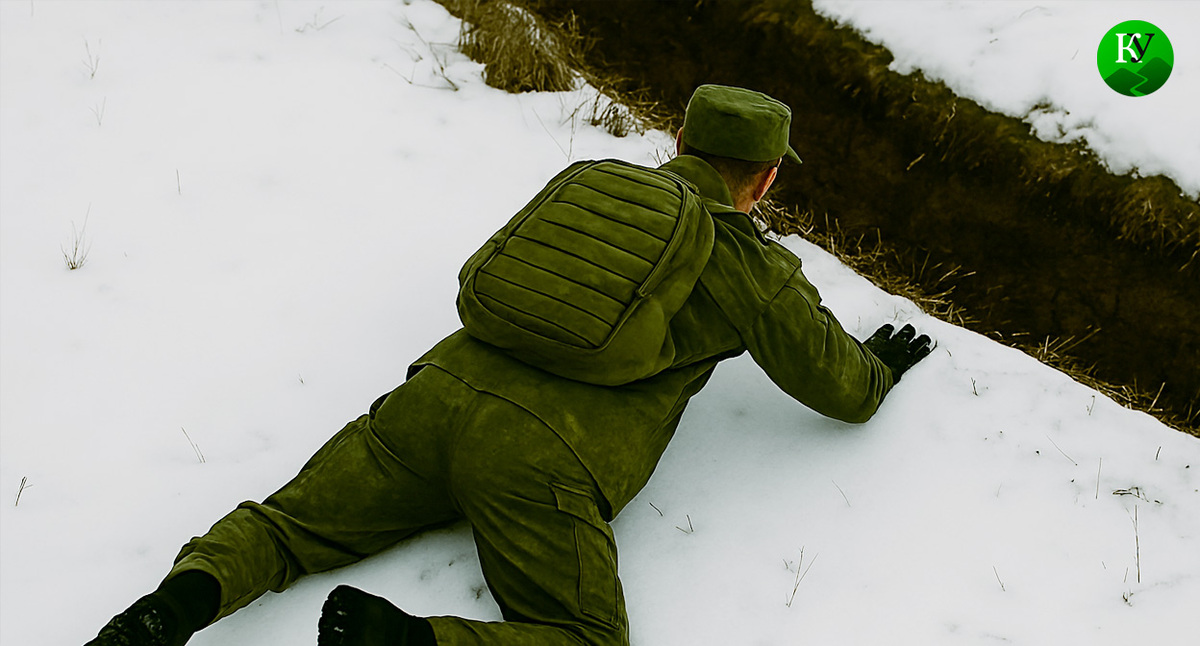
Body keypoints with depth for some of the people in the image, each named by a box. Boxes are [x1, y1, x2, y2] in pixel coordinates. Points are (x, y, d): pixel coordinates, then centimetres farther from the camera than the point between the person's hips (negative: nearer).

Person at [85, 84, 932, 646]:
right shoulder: (758, 270, 10)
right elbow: (840, 391, 22)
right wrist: (884, 362, 46)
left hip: (441, 391, 6)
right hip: (542, 462, -5)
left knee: (289, 526, 13)